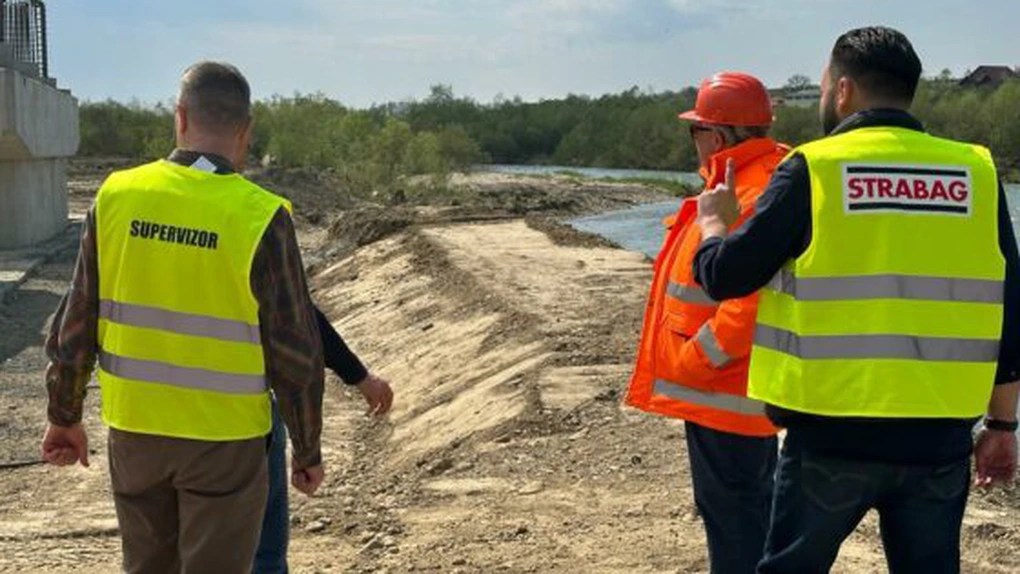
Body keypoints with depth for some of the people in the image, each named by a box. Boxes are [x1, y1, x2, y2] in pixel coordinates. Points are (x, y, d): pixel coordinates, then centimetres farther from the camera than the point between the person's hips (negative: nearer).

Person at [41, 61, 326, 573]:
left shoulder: (118, 196, -6)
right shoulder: (261, 218, -16)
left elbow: (76, 320, 0)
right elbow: (295, 352, -12)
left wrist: (64, 415, 14)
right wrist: (308, 450, 1)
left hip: (133, 429, 3)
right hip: (224, 437, -3)